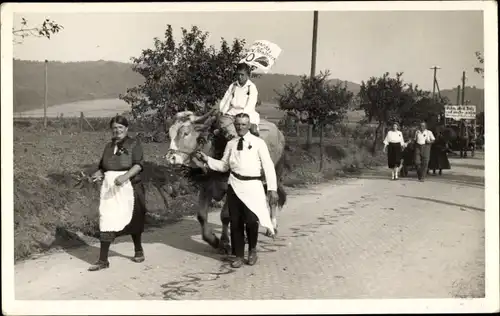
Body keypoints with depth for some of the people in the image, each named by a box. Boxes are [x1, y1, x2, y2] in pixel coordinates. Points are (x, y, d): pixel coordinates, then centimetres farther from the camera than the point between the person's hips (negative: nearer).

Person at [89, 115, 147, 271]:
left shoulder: (133, 144, -1)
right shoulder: (108, 146, 15)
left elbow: (138, 165, -14)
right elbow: (103, 167, 21)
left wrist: (125, 176, -30)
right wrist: (98, 174, -2)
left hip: (128, 187, -4)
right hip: (109, 188, 4)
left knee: (132, 220, 10)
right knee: (107, 222, -4)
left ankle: (138, 251, 33)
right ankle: (103, 260, 0)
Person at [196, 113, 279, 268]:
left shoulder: (258, 143, -1)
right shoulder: (230, 144, 10)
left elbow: (268, 166, -4)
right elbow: (224, 166, 16)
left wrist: (272, 189, -10)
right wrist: (207, 159, 1)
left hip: (252, 185, -3)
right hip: (234, 185, 3)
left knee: (251, 220, -12)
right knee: (235, 222, 6)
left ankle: (252, 250, 16)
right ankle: (239, 255, 21)